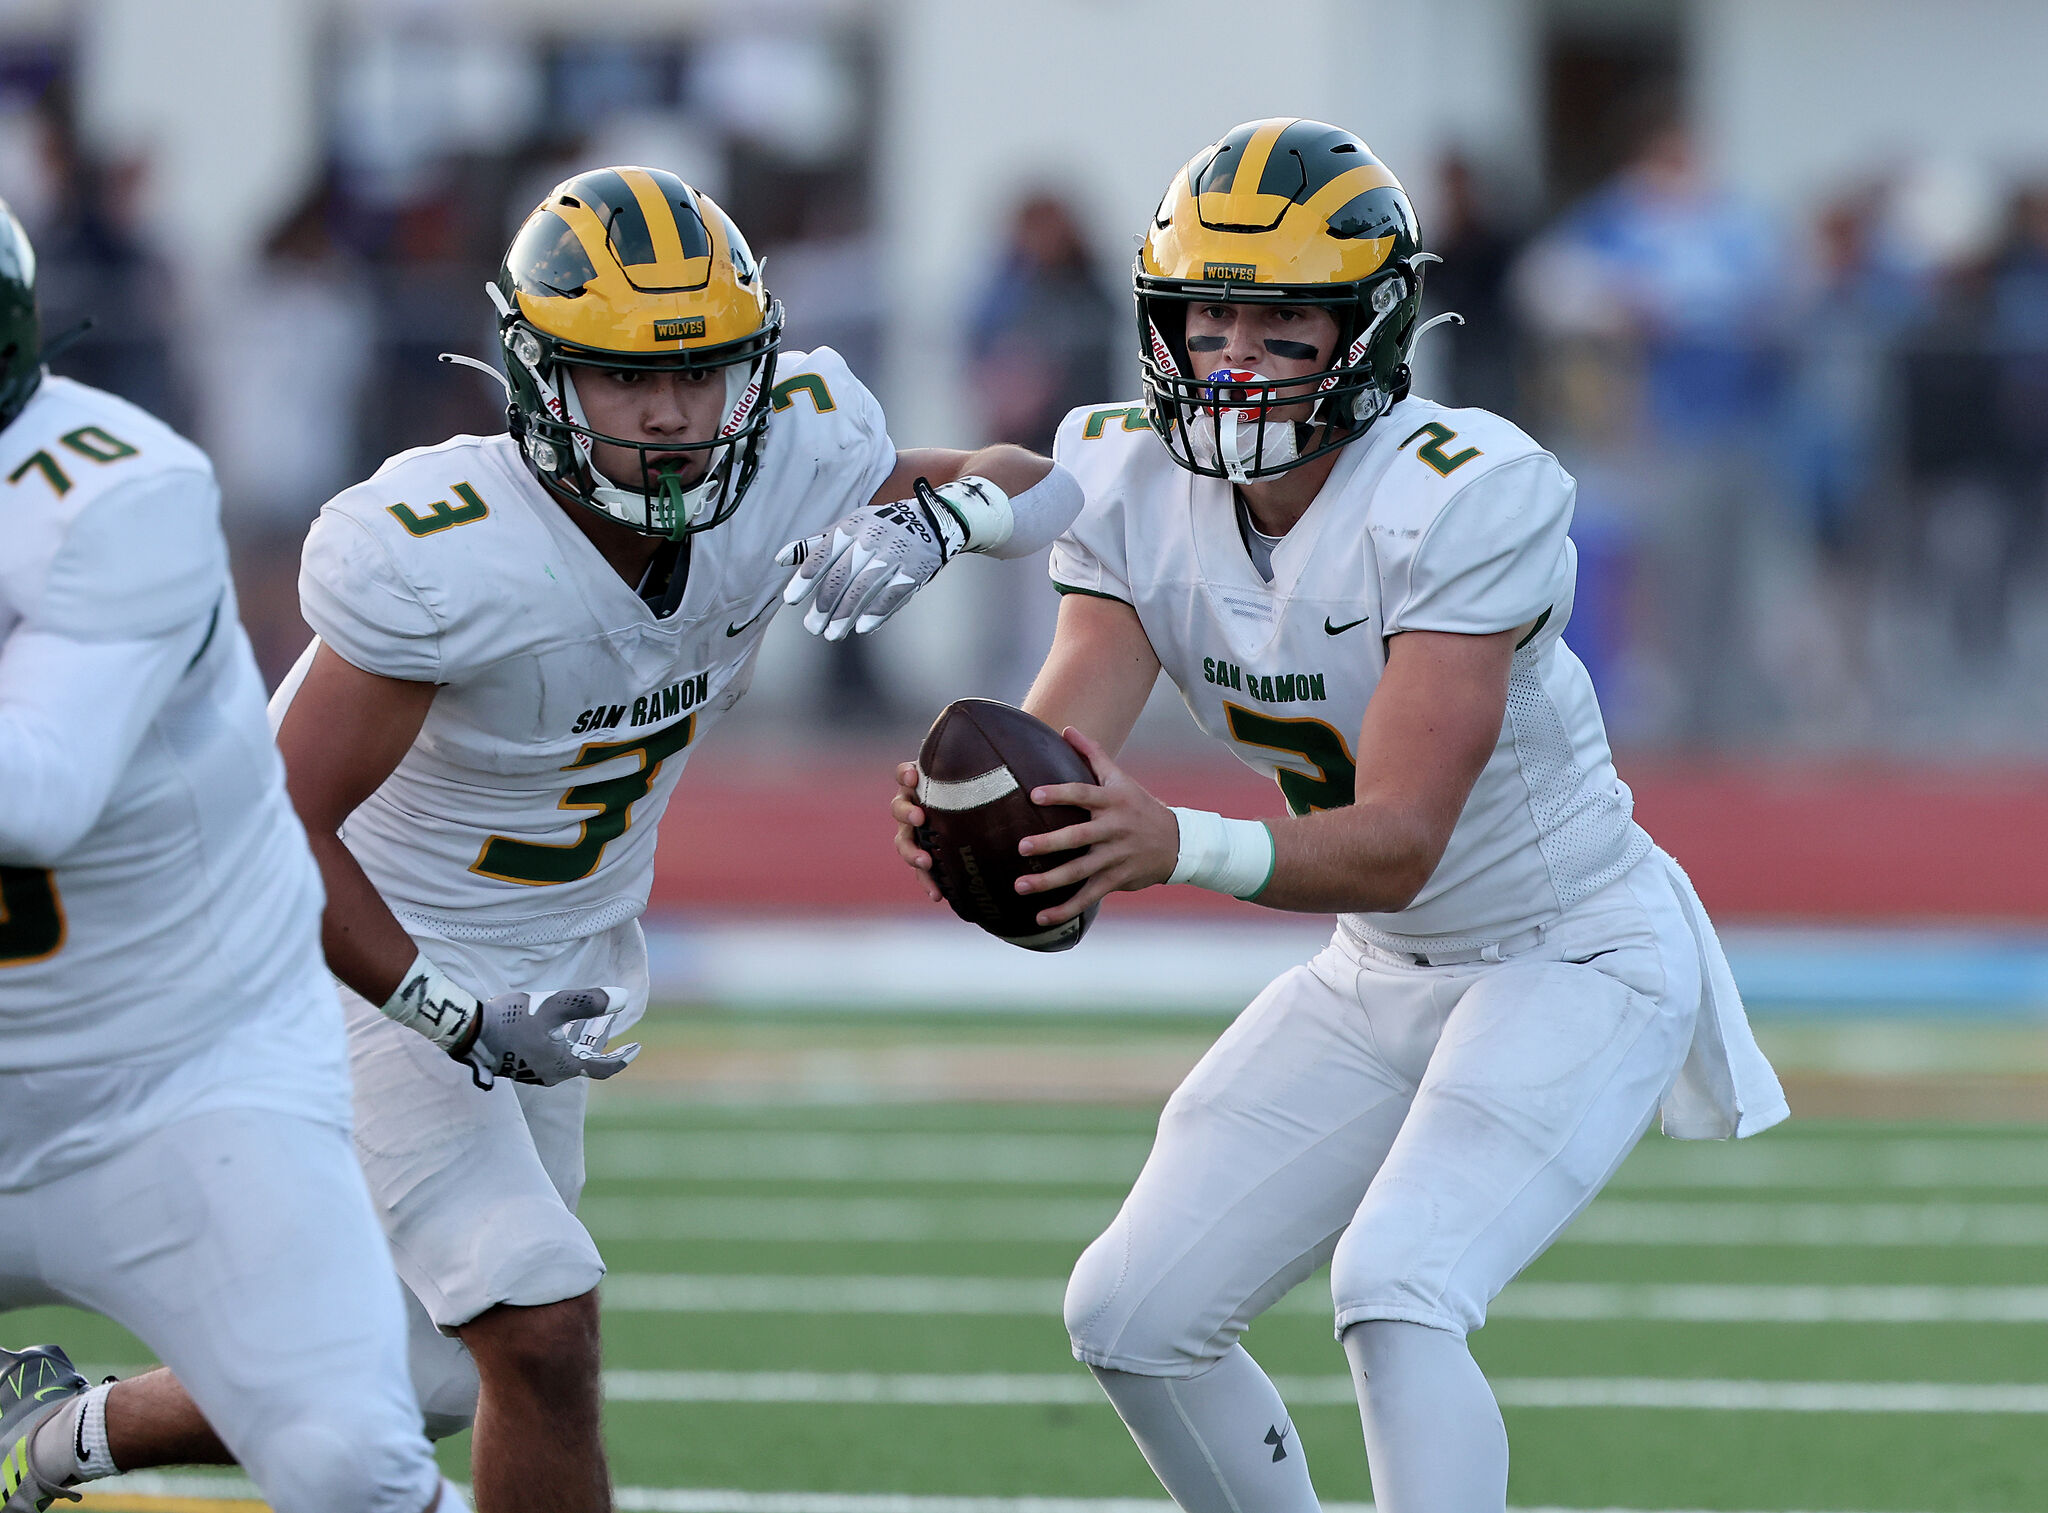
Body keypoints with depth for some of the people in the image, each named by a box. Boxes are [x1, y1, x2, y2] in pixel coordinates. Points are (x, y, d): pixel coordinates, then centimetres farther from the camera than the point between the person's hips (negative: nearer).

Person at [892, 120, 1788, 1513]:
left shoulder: (1465, 498, -29)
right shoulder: (1135, 482, -9)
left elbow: (1398, 844, -35)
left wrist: (1181, 847, -54)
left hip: (1582, 959, -7)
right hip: (1382, 977, 7)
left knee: (1396, 1296, -27)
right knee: (1134, 1318, 4)